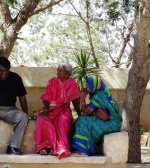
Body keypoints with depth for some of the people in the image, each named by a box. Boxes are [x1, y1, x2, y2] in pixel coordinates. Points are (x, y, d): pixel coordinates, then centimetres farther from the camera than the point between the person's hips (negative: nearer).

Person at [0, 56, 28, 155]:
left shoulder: (15, 78, 10)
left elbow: (22, 97, 15)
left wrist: (26, 113, 6)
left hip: (9, 110, 2)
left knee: (23, 117, -29)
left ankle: (13, 147, -29)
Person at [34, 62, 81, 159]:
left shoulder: (72, 83, 1)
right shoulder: (52, 82, 8)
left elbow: (75, 101, 5)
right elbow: (47, 98, 2)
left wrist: (80, 115, 4)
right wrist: (46, 109, -15)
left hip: (64, 109, -2)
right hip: (51, 109, 2)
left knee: (63, 120, -37)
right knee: (42, 119, -31)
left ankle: (60, 148, -35)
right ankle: (45, 146, -30)